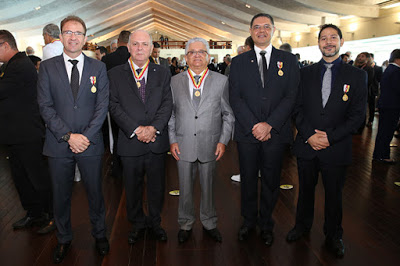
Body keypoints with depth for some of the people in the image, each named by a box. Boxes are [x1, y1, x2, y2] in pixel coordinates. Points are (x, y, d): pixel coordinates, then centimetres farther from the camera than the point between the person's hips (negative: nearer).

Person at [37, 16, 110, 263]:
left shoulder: (98, 67, 4)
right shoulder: (48, 67, 3)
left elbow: (103, 106, -2)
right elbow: (46, 107, -3)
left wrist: (86, 136, -11)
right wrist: (68, 136, -13)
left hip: (90, 143, 0)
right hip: (59, 144, 0)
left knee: (95, 192, 12)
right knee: (61, 195, 13)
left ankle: (100, 234, 34)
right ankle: (64, 239, 34)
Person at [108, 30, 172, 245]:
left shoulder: (162, 73, 6)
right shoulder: (115, 74, 2)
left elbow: (167, 105, -2)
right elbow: (114, 107, -6)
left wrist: (154, 127, -16)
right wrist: (136, 129, -16)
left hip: (157, 141, 1)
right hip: (130, 142, -1)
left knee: (157, 186, 14)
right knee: (132, 187, 13)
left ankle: (155, 223, 35)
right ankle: (138, 224, 34)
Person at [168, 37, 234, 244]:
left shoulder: (221, 81, 1)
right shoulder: (175, 81, 4)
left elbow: (228, 114, 3)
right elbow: (171, 113, 6)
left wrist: (223, 141, -5)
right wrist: (172, 140, -1)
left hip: (210, 145, 0)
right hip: (183, 145, 1)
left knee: (208, 186, 13)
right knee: (185, 187, 12)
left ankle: (209, 223, 34)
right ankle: (186, 224, 32)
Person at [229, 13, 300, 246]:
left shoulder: (288, 60, 5)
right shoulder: (239, 62, 6)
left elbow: (291, 97, -3)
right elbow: (235, 98, -2)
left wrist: (269, 125, -14)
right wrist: (254, 126, -13)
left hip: (276, 133, 0)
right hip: (247, 132, 1)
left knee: (271, 182, 11)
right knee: (248, 180, 12)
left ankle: (266, 224, 29)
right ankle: (248, 221, 31)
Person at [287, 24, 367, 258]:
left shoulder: (357, 76, -1)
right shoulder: (306, 73, 4)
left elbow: (357, 115, -5)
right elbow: (298, 108, 1)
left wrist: (330, 137, -14)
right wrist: (309, 135, -12)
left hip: (336, 149, -1)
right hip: (306, 145, 2)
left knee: (334, 195, 14)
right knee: (306, 190, 17)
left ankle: (333, 235, 35)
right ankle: (303, 226, 39)